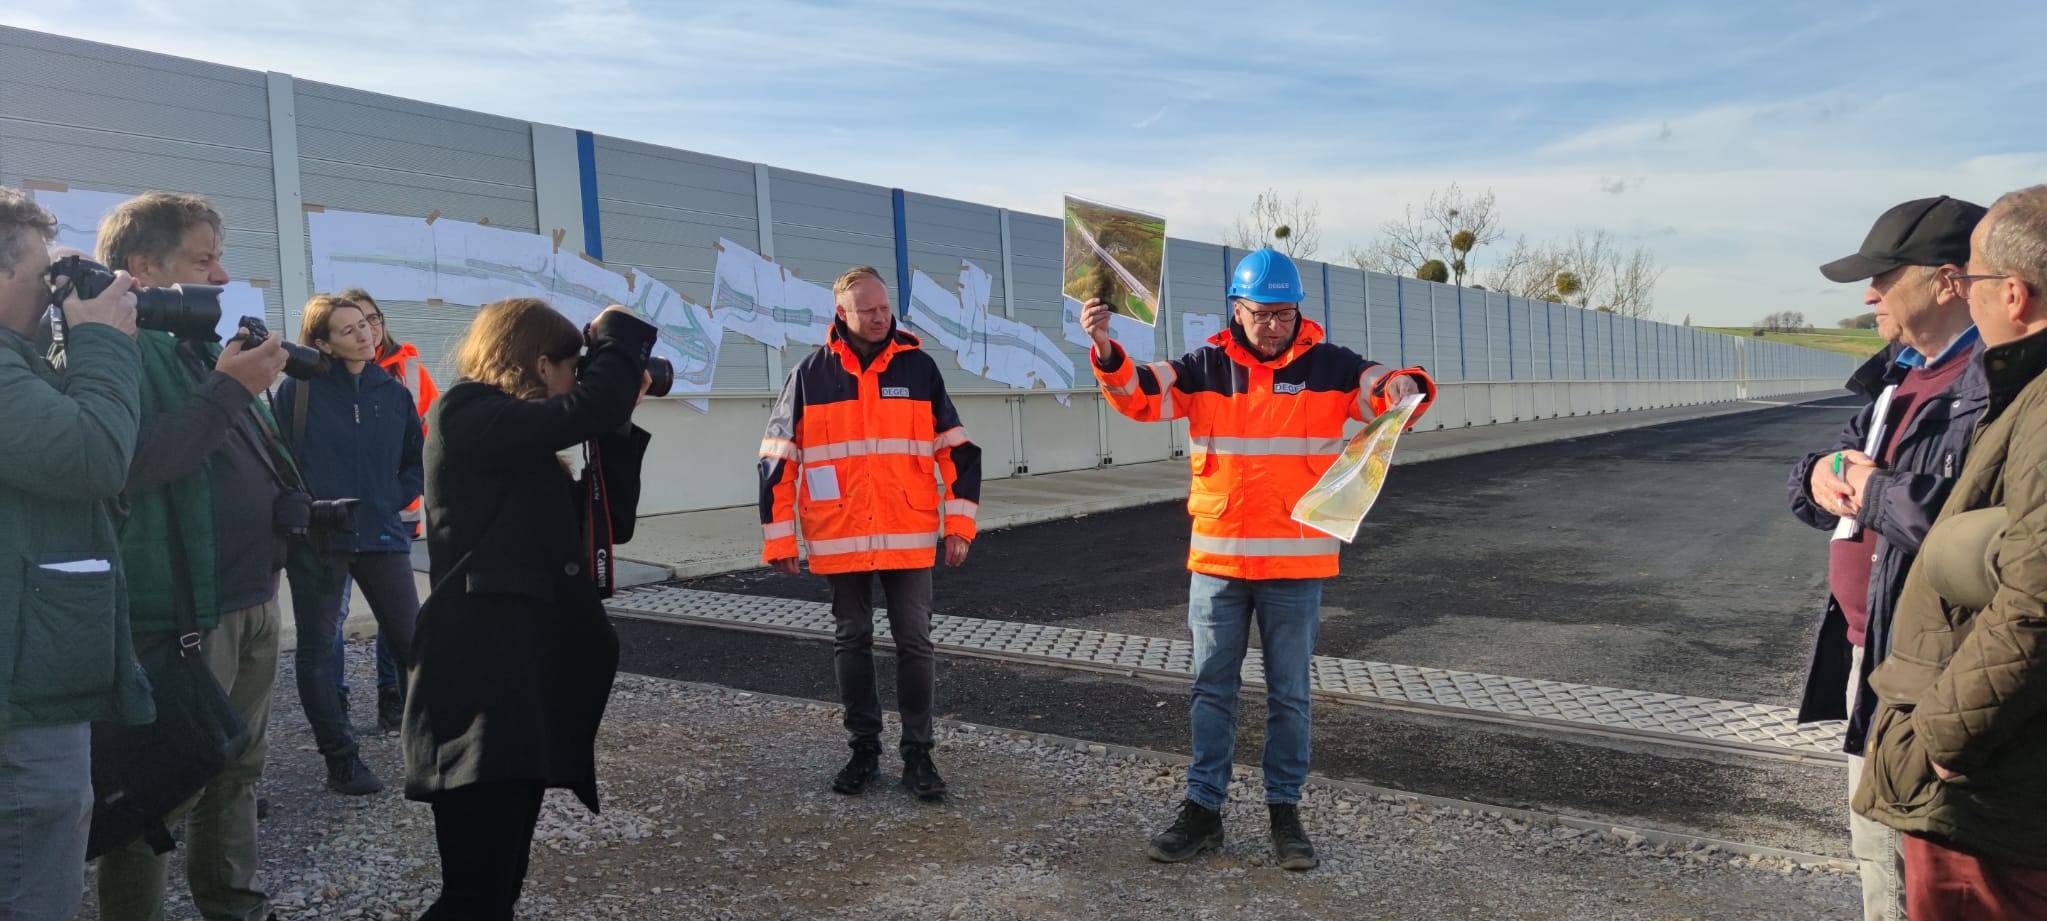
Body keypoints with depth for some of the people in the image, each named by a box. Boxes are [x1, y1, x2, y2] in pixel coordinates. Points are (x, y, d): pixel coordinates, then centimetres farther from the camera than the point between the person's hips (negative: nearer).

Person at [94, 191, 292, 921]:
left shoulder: (202, 347, 15)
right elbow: (123, 462, -27)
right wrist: (228, 390, -24)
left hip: (252, 597, 9)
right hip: (179, 612, -9)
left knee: (238, 772, 19)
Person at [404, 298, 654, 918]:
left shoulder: (521, 448, 20)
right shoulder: (468, 414, -7)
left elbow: (608, 526, 16)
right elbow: (585, 410, -21)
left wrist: (618, 422, 10)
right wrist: (619, 332, -4)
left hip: (530, 676, 9)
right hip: (479, 680, -9)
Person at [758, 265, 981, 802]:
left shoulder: (918, 367, 2)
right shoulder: (812, 373, 0)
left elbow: (956, 448, 5)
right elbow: (778, 460, 2)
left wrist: (959, 522, -1)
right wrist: (779, 537, -1)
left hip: (909, 538, 0)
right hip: (839, 539, 0)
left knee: (915, 644, 3)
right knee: (851, 642, 10)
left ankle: (917, 754, 14)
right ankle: (864, 749, 23)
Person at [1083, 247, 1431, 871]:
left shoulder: (1329, 368, -1)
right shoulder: (1206, 368, 1)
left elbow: (1381, 393, -7)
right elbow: (1138, 396, -7)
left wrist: (1404, 388, -31)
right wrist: (1107, 349, -26)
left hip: (1297, 564, -1)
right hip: (1217, 560, 1)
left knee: (1289, 694, 10)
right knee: (1211, 688, 9)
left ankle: (1285, 811, 24)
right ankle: (1203, 809, 20)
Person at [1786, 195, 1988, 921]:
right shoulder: (1899, 372, 12)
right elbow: (1846, 474, 19)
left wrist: (1878, 495, -19)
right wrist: (1821, 476, -5)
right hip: (1869, 651, 10)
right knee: (1877, 846, 22)